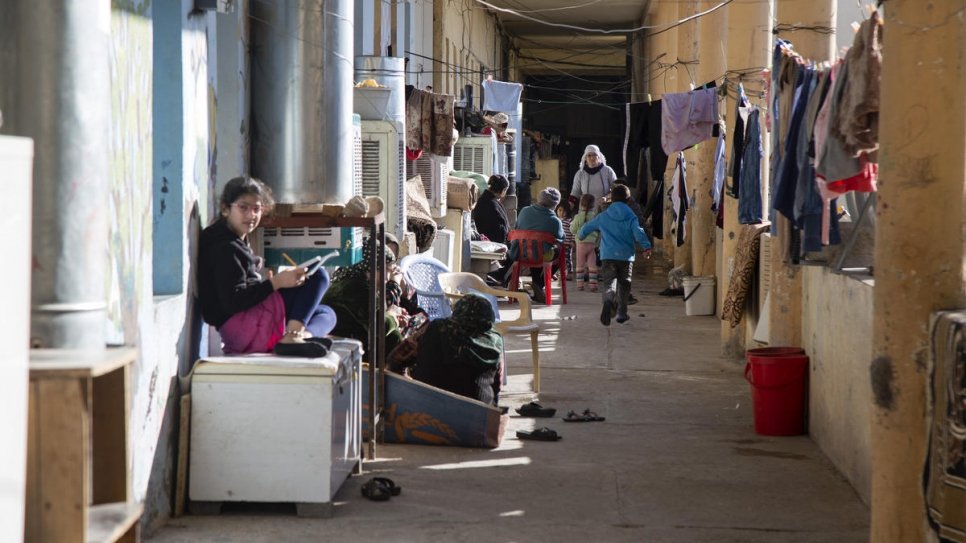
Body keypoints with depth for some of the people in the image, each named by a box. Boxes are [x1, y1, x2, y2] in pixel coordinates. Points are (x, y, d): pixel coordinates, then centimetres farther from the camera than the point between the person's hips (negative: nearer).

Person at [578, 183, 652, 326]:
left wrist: (580, 234, 40)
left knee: (609, 282, -7)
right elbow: (638, 233, -13)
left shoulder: (603, 217, 9)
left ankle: (608, 301, -39)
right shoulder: (631, 217, 3)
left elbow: (586, 228, 20)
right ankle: (621, 313, 18)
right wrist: (646, 247, -10)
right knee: (624, 284, 15)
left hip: (608, 256, 0)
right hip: (626, 257, 0)